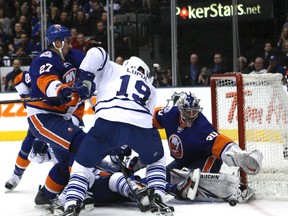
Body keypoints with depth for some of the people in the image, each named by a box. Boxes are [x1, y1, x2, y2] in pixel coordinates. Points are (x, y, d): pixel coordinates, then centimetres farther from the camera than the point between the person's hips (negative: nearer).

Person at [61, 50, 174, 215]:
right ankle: (157, 198, 16)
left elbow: (96, 53, 11)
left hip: (108, 122, -2)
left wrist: (83, 78, 14)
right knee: (156, 159, 32)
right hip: (142, 125, 2)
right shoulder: (150, 88, 37)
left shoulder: (111, 70, 31)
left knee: (83, 163, 14)